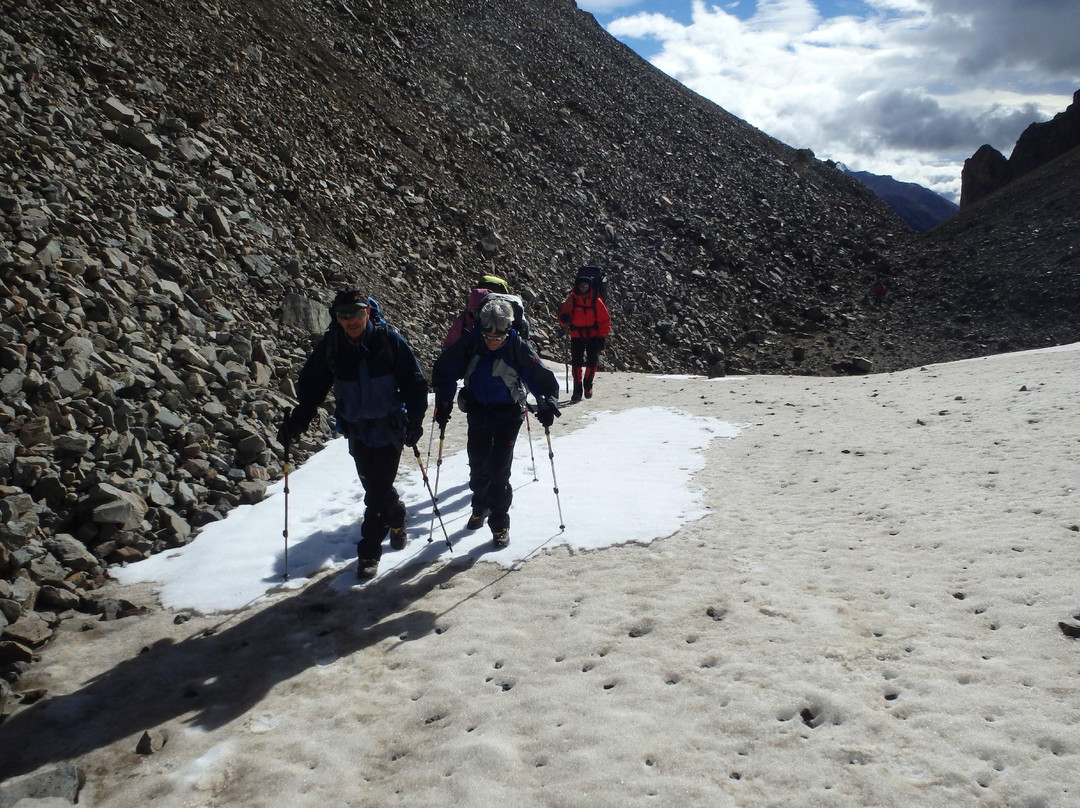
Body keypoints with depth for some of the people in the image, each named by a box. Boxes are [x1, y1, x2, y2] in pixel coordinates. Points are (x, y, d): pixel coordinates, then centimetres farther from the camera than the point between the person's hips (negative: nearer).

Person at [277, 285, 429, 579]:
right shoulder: (330, 345, -5)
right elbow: (311, 386, 2)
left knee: (377, 493, -5)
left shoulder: (388, 339, -12)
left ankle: (369, 552, 8)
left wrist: (415, 418, -16)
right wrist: (297, 421, -10)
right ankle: (397, 517, 46)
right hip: (357, 430, 4)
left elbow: (414, 381, -7)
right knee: (375, 487, 16)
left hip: (389, 429, -3)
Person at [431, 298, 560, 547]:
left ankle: (499, 524, 8)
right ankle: (480, 507, 41)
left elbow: (543, 379, -8)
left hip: (508, 417, -3)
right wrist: (443, 403, -6)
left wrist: (547, 405, -20)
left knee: (499, 470, -8)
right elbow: (443, 371, -1)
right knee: (478, 466, 13)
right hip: (477, 413, 3)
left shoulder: (518, 348, -19)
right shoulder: (469, 344, -14)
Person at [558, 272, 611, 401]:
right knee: (577, 361, -5)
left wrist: (602, 337, -8)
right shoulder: (571, 300, -2)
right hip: (576, 336, 0)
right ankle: (577, 389, 3)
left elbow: (605, 320, -1)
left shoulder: (596, 300, -4)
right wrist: (564, 317, -22)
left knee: (592, 360, -3)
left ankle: (588, 384, 20)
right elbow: (564, 320, 2)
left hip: (593, 336, 0)